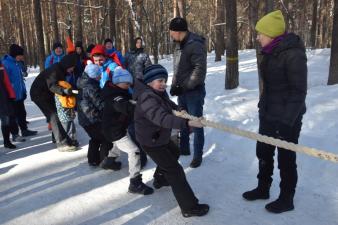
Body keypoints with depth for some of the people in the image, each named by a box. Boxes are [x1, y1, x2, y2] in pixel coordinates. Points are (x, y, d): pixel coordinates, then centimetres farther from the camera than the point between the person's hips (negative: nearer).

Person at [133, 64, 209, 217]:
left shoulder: (159, 92, -2)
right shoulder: (147, 99, -32)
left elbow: (167, 103, 21)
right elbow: (162, 118, -48)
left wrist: (177, 109, 4)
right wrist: (187, 123, -56)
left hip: (161, 136, 10)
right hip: (151, 142, -10)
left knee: (173, 154, 33)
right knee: (175, 171, -7)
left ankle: (159, 179, 55)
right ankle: (189, 207, 1)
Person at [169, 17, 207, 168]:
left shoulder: (195, 45, -18)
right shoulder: (179, 45, 9)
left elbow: (200, 70, -23)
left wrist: (184, 87, -20)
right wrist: (174, 85, 5)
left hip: (194, 91, -9)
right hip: (182, 91, 9)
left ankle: (198, 155, 15)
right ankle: (184, 149, 36)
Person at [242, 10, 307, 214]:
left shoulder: (293, 54, -19)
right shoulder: (271, 53, 6)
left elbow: (299, 91, -20)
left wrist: (286, 121, -22)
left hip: (286, 119, -8)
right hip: (268, 115, 8)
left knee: (286, 159, 7)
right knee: (263, 152, 19)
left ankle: (286, 200, 26)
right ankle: (263, 189, 38)